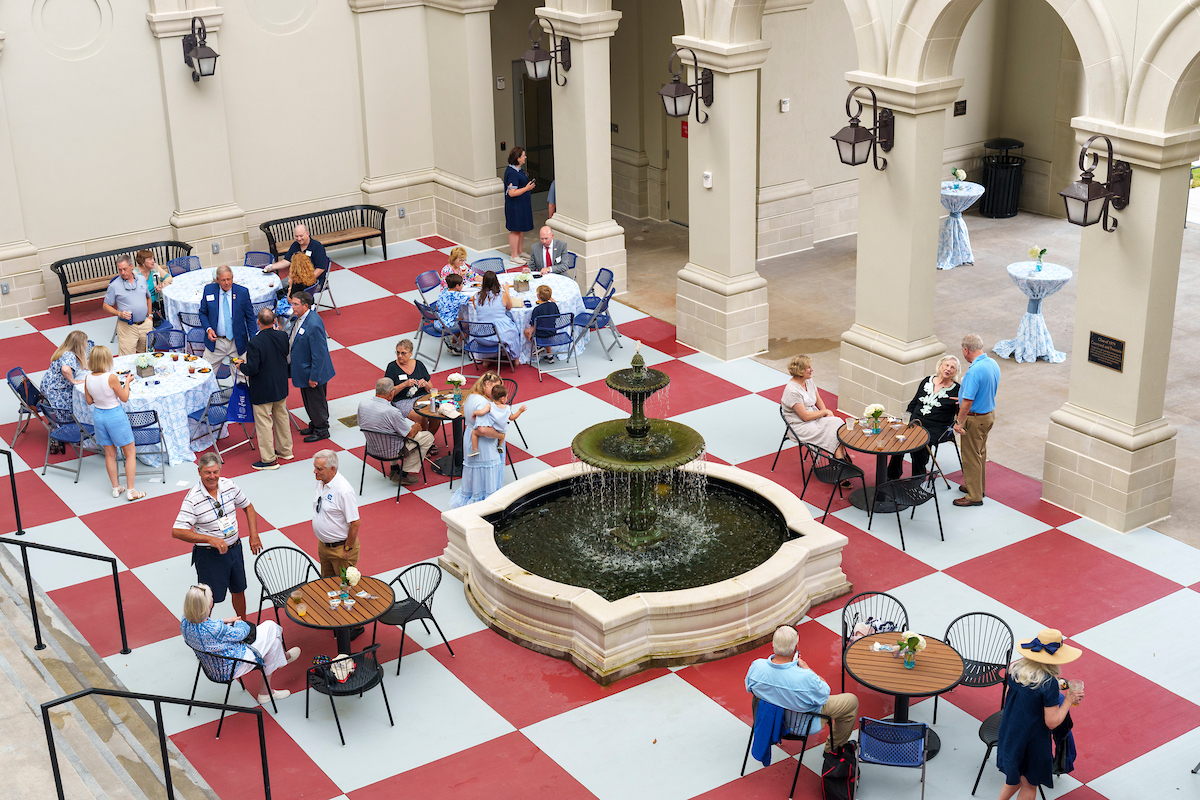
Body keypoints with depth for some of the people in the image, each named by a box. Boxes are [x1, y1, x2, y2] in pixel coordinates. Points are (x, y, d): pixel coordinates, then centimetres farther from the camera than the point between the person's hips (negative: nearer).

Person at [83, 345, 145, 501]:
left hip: (98, 415, 6)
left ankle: (115, 488, 27)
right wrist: (127, 382, 0)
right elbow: (124, 398, -13)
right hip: (115, 415, -6)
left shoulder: (88, 379, -8)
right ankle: (131, 491, 7)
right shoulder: (111, 378, -24)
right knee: (130, 453, 7)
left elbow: (89, 401, 4)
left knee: (109, 454, 19)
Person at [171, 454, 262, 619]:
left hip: (234, 548, 6)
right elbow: (177, 531, -27)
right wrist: (210, 539, -32)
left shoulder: (228, 485, -5)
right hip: (209, 555, -5)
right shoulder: (193, 498, -21)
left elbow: (247, 507, 12)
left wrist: (253, 535, 2)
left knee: (238, 590, 21)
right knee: (209, 599, 3)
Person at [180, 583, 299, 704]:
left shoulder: (185, 622, -16)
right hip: (231, 669, -8)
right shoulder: (216, 629, -37)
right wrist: (239, 622, 4)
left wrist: (223, 622, 3)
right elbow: (241, 633, -16)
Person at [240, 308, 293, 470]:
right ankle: (285, 451, 36)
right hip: (281, 387, 6)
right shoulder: (282, 336, -9)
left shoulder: (254, 343, -26)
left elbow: (252, 369, -25)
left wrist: (241, 366, -6)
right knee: (282, 416, 22)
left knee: (263, 423, 6)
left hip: (262, 390, -6)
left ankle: (269, 459, 13)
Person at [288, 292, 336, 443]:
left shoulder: (314, 325, -31)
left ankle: (321, 430, 26)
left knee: (316, 401, 8)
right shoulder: (299, 318, -2)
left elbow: (319, 354, -27)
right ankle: (314, 425, 41)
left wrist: (314, 377, -23)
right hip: (303, 369, 9)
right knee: (308, 401, 23)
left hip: (313, 372, -9)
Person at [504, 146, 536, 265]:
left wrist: (530, 185, 13)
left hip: (522, 205, 10)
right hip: (515, 206, -10)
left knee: (521, 229, 18)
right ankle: (514, 256, 7)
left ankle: (520, 252, 30)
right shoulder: (512, 173, -24)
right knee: (515, 230, -1)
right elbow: (512, 193, -27)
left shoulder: (519, 169, 9)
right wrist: (526, 188, -22)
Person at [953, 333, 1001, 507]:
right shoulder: (993, 364, -1)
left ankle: (974, 496, 13)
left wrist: (959, 423, -19)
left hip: (975, 419, -9)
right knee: (980, 453, 23)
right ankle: (978, 487, 38)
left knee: (971, 457, 4)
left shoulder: (974, 371, -30)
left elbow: (967, 402, -29)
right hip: (990, 414, 9)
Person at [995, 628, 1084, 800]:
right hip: (1032, 742, -6)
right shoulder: (1049, 683, -26)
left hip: (1008, 734, 6)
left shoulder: (1015, 668, -7)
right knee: (1029, 785, 17)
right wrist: (1068, 700, -9)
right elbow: (1052, 722, -22)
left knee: (1015, 778, 28)